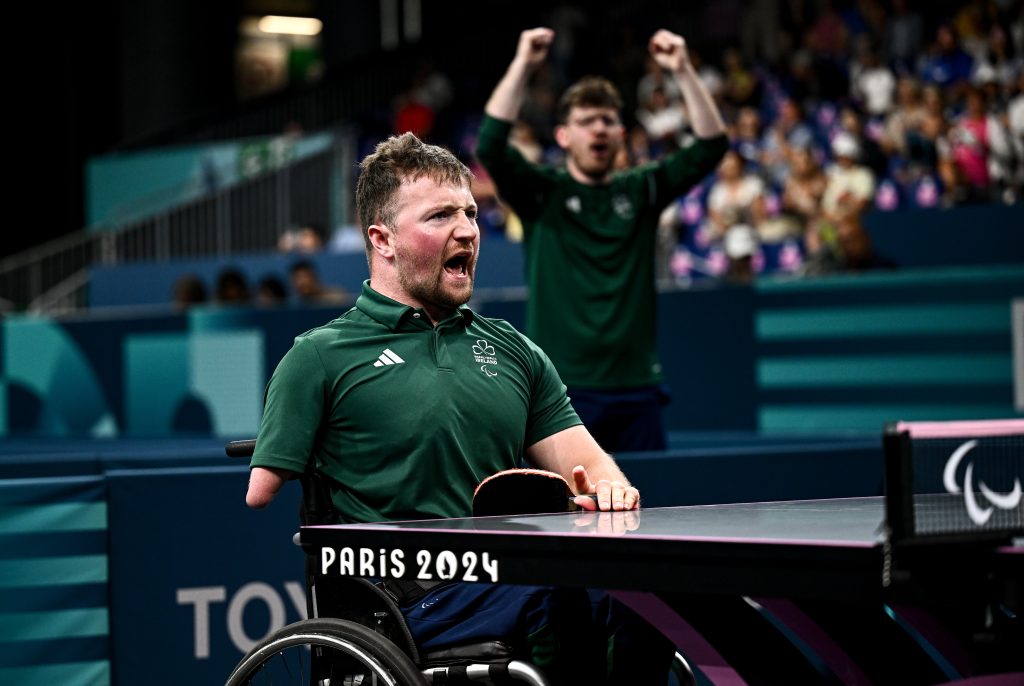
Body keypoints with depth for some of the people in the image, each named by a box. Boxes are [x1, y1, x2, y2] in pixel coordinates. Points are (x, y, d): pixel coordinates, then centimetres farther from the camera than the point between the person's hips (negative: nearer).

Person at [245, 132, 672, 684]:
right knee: (561, 598, -34)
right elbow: (260, 501, 1)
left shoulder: (513, 351, 25)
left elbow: (584, 460, 19)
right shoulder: (320, 358, 9)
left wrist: (608, 488, -6)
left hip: (516, 575, 5)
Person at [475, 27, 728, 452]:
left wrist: (682, 71, -8)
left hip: (635, 389, 3)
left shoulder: (642, 191, 10)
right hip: (560, 390, -3)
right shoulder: (541, 194, 4)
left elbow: (710, 147, 1)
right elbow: (490, 146, -12)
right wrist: (523, 66, -15)